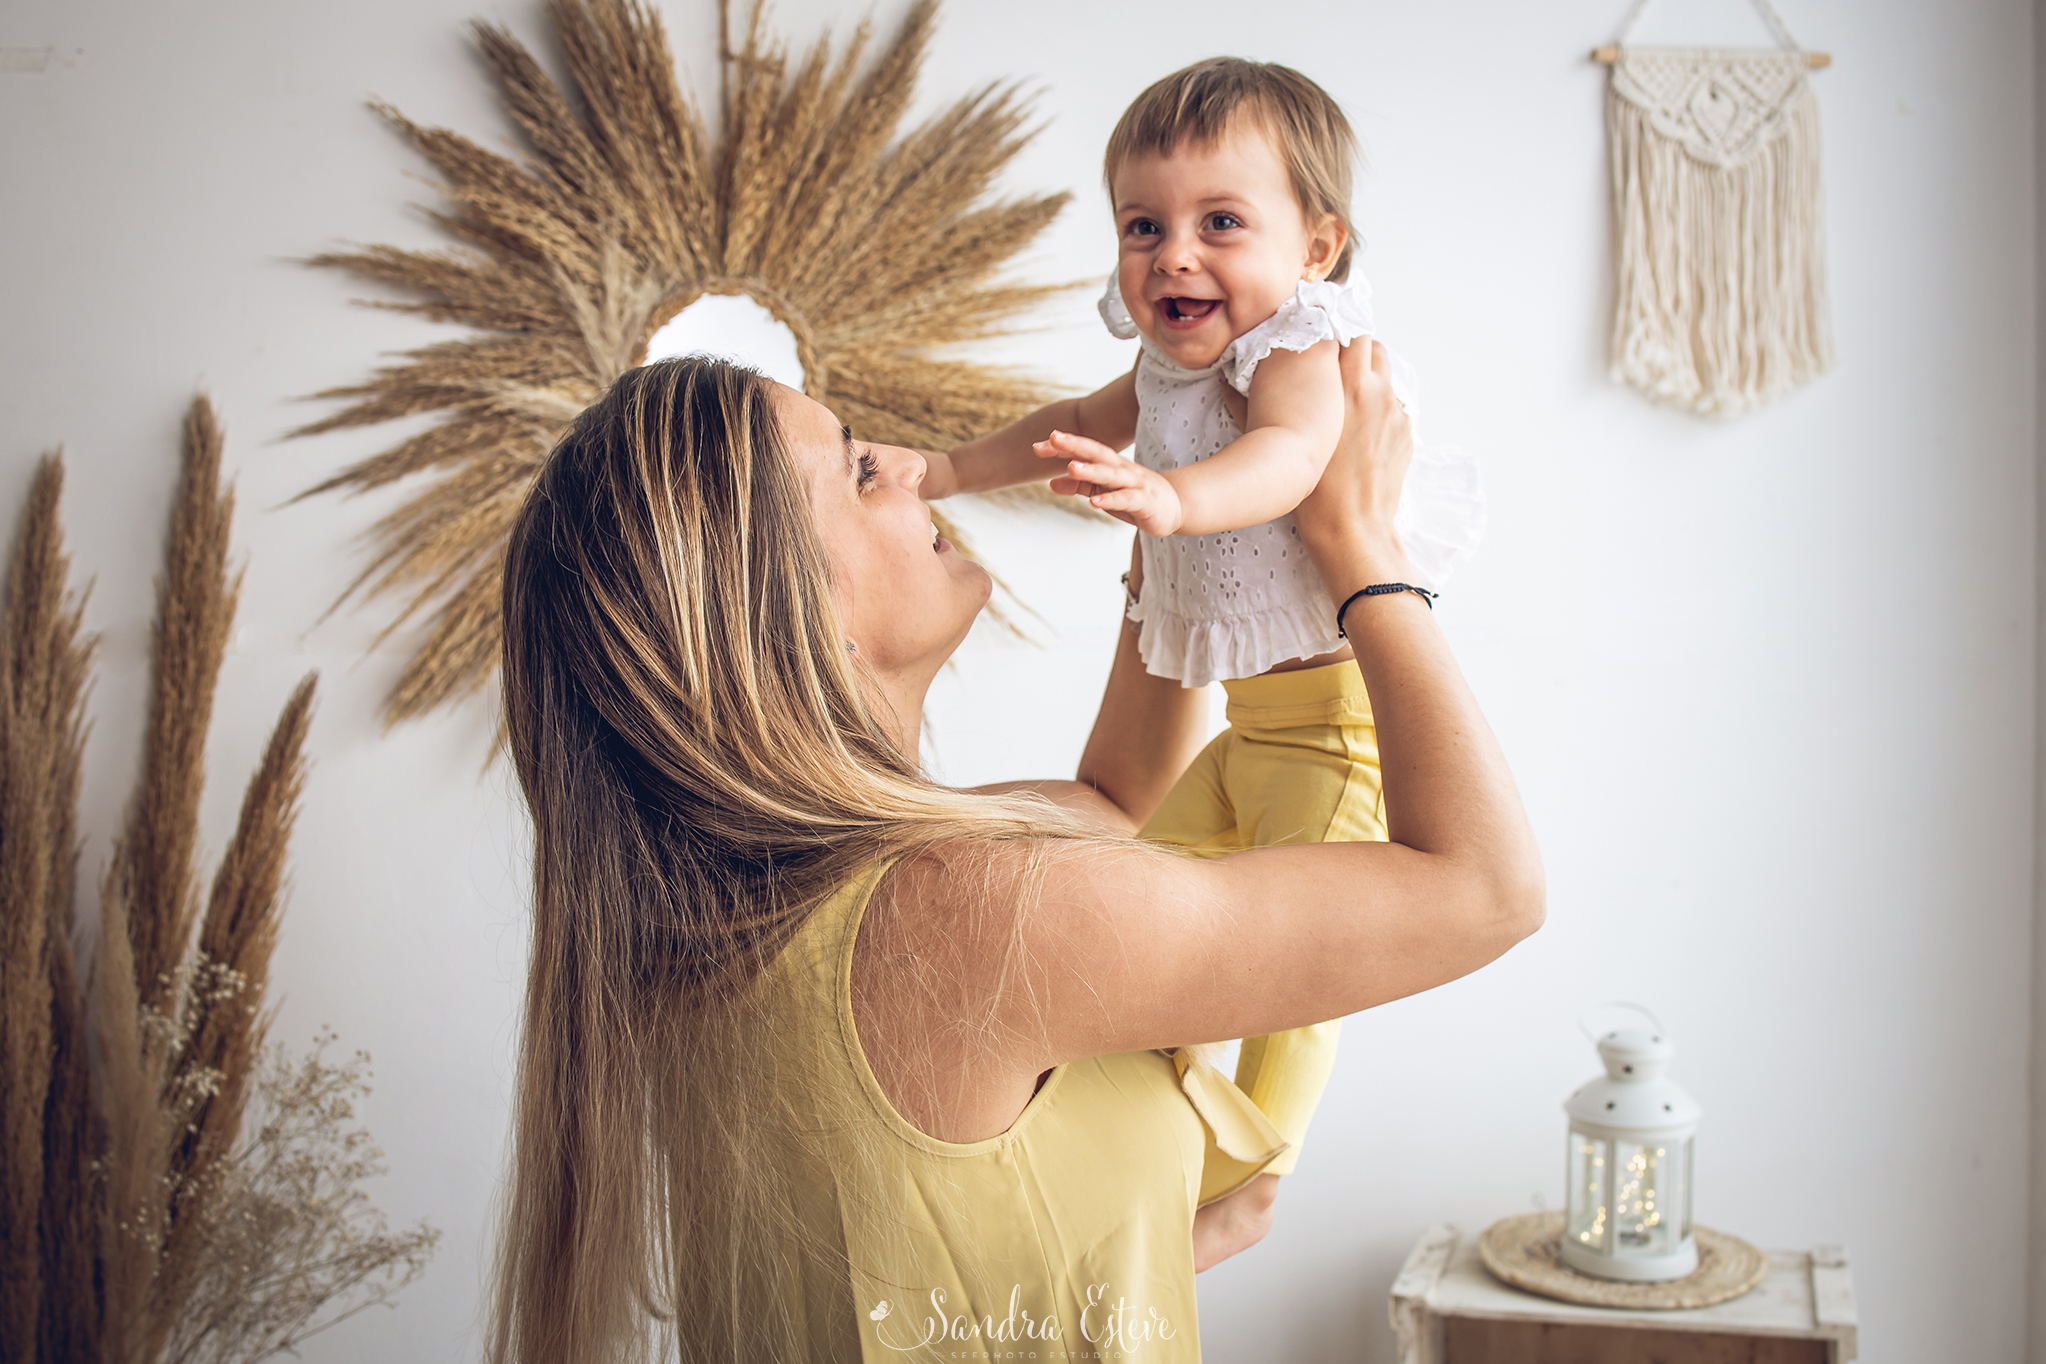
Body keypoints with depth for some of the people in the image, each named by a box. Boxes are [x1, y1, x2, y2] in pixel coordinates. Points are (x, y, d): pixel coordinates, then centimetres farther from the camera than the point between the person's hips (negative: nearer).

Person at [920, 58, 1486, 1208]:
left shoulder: (1299, 348, -20)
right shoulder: (1171, 363, 9)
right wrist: (952, 468, 28)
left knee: (1289, 924, -13)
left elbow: (1290, 451, -42)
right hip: (1253, 717, 9)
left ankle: (1260, 1151, 3)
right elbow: (1083, 422, 28)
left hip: (1343, 704, -9)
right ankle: (1185, 1084, 31)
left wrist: (1172, 496, -61)